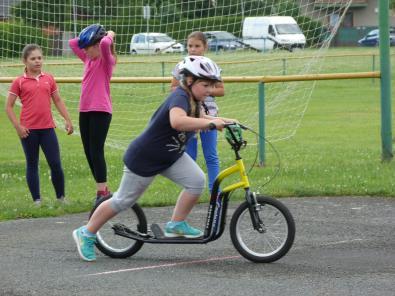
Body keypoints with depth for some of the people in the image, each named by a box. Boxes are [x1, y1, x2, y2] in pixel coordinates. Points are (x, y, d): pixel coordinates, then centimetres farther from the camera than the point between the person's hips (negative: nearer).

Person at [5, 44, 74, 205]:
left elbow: (58, 101, 14)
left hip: (47, 128, 2)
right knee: (32, 165, 6)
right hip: (28, 130, -2)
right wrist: (17, 126, -9)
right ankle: (37, 200, 13)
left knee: (56, 164, 0)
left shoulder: (49, 79, 7)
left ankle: (61, 197, 14)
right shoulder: (19, 82, -2)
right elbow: (8, 107, 0)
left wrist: (68, 120, 7)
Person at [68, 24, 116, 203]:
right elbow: (72, 43, 22)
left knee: (96, 151, -10)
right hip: (85, 111, 8)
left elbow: (105, 44, -27)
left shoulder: (107, 60, -7)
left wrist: (109, 35, -8)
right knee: (88, 152, 8)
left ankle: (102, 192, -7)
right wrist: (87, 38, 12)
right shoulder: (88, 59, 15)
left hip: (101, 111, -8)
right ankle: (102, 189, 16)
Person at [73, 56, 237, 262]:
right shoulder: (180, 97, -29)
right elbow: (177, 121, -53)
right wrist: (211, 123, -53)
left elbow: (196, 118, 22)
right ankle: (86, 234, 21)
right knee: (123, 200, 3)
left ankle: (176, 225, 3)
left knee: (197, 181, -12)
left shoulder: (192, 100, -1)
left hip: (171, 156, 8)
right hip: (144, 159, -8)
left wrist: (221, 121, 5)